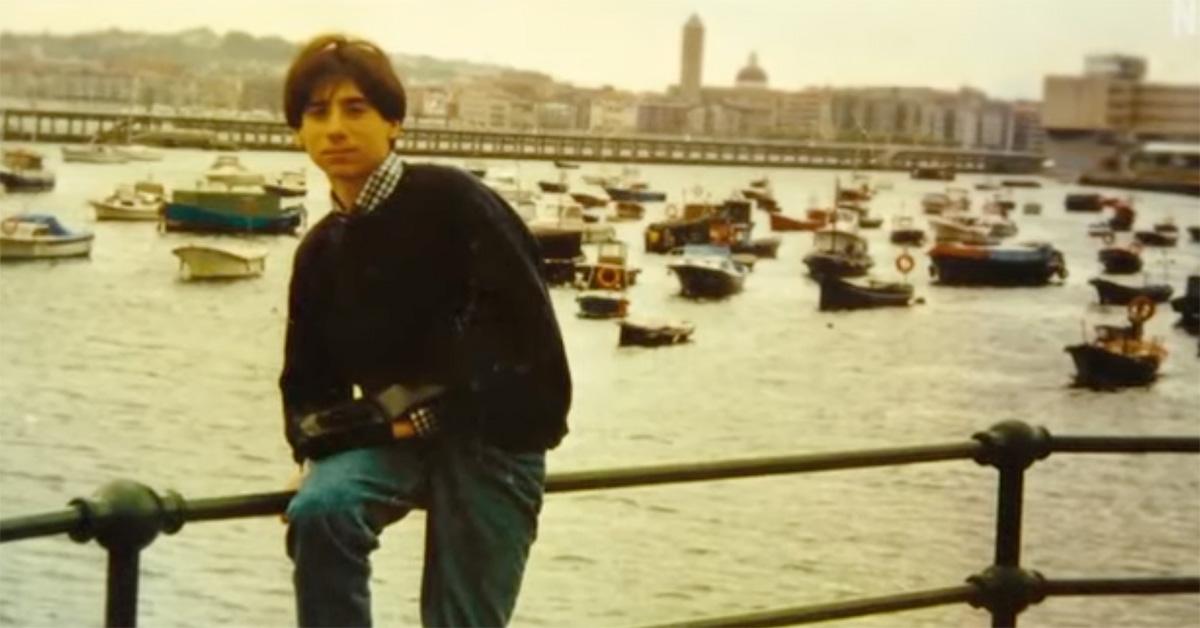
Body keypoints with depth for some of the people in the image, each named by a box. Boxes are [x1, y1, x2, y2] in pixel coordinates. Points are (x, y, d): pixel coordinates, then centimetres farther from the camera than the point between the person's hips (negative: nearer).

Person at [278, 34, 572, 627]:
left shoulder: (451, 200, -12)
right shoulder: (320, 250, 8)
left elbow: (526, 325, -19)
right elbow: (309, 383, 13)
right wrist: (319, 452, -7)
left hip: (493, 435, -4)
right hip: (397, 434, 4)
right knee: (319, 508, -27)